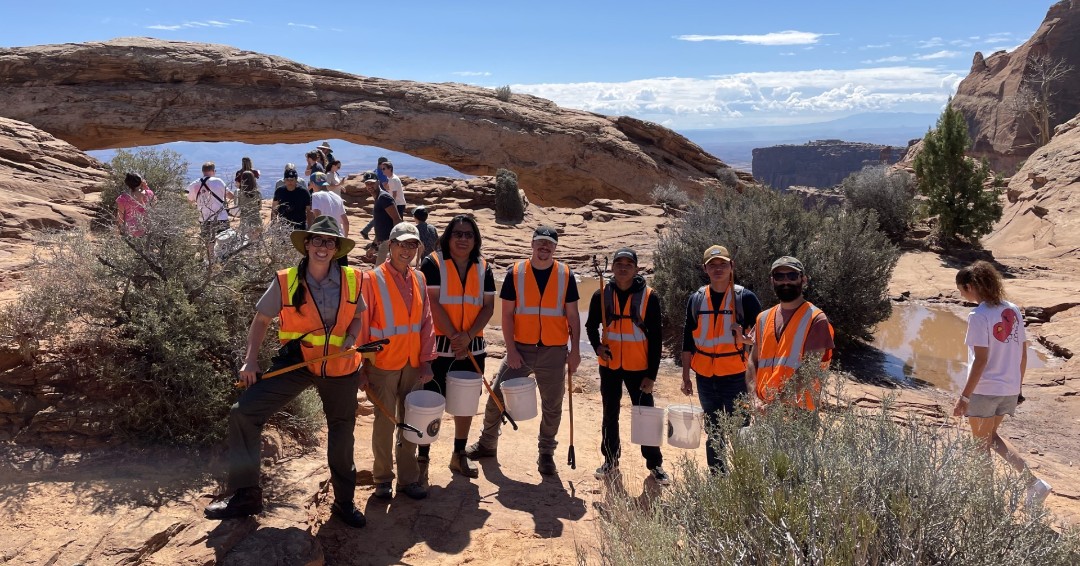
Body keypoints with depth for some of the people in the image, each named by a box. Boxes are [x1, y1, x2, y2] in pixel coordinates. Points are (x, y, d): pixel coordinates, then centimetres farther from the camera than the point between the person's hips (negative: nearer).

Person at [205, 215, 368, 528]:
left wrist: (351, 341, -10)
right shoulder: (285, 282, -9)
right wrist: (250, 360, -7)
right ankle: (245, 495, 1)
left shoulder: (352, 280, -5)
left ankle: (344, 502, 38)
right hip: (295, 363, -1)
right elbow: (261, 320, 1)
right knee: (243, 413, -15)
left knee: (342, 434, 14)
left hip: (340, 368, 1)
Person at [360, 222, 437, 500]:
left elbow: (426, 322, 7)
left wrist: (426, 359, 2)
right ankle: (382, 479, 21)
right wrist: (363, 365, -8)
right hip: (383, 364, -4)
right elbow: (362, 323, -7)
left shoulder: (419, 279, 6)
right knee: (385, 422, 5)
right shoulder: (373, 279, -8)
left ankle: (408, 478, 24)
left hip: (413, 364, 4)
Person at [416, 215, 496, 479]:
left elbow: (488, 306, 2)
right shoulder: (433, 263, -5)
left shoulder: (483, 268, 7)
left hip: (472, 347, 4)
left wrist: (468, 335, -11)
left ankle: (459, 454, 26)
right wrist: (453, 336, -15)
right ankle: (423, 454, 15)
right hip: (439, 345, -4)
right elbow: (433, 302, -12)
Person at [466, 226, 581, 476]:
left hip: (554, 352, 0)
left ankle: (546, 453, 26)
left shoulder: (566, 275, 0)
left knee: (552, 405, 9)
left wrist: (575, 350, -2)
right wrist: (511, 349, -9)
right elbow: (507, 314, -2)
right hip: (520, 348, 0)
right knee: (496, 396, 4)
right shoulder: (515, 273, -2)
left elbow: (573, 316, 3)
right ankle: (487, 444, 25)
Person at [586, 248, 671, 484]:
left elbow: (656, 337, -5)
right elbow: (591, 326, 12)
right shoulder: (601, 295, -1)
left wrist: (652, 374, -8)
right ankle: (610, 461, 29)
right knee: (610, 415, 13)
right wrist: (597, 346, -10)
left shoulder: (649, 297, -7)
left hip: (638, 367, -2)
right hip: (610, 365, 2)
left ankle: (655, 464, 17)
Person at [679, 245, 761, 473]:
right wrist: (686, 376, 8)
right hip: (705, 376, 4)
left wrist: (746, 340, -22)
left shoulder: (745, 298, -5)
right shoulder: (696, 299, 6)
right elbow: (688, 340, 10)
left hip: (734, 376, -4)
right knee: (713, 434, 15)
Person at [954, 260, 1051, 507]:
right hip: (1009, 390, 7)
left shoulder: (979, 316, -17)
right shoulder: (1013, 310, 4)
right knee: (991, 438, 24)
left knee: (982, 444, 11)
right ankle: (1033, 482, 13)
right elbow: (1023, 353, 9)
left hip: (984, 390, -7)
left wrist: (964, 397, -16)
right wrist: (1017, 385, 20)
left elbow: (981, 360, -20)